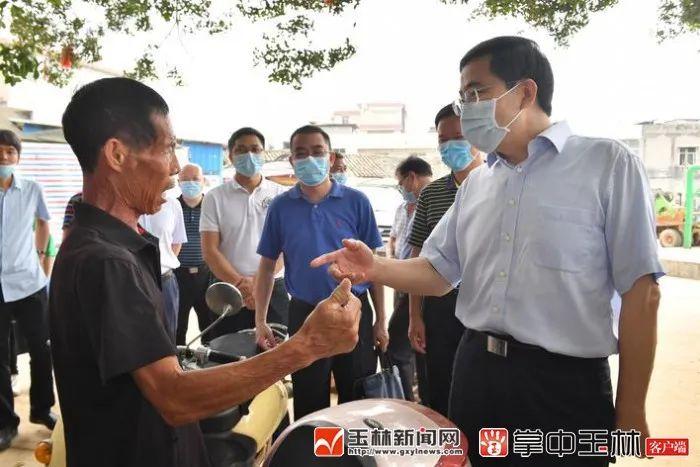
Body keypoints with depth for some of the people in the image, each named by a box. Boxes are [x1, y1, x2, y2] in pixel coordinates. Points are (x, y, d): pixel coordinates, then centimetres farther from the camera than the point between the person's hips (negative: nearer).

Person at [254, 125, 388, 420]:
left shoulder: (356, 202, -2)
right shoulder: (280, 207, 1)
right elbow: (267, 266, 6)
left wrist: (381, 321, -1)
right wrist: (260, 322, 0)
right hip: (304, 314, 1)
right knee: (309, 405, 14)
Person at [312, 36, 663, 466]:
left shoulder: (607, 164, -7)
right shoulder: (475, 184, 10)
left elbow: (641, 291, -9)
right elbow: (440, 272, 12)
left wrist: (630, 412, -9)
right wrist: (374, 267, -8)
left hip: (564, 385, -5)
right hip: (476, 372, 6)